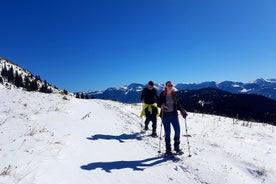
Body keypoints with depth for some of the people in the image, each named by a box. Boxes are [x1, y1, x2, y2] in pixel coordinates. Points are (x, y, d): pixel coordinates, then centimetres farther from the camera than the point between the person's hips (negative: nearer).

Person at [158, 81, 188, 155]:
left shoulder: (174, 94, 6)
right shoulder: (162, 94, -3)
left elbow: (178, 104, 12)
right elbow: (158, 103, 0)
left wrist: (182, 111, 0)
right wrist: (161, 106, -22)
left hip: (174, 114, 3)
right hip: (165, 115, -2)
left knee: (177, 130, -4)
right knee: (167, 132, 3)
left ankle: (177, 147, 15)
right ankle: (168, 149, 15)